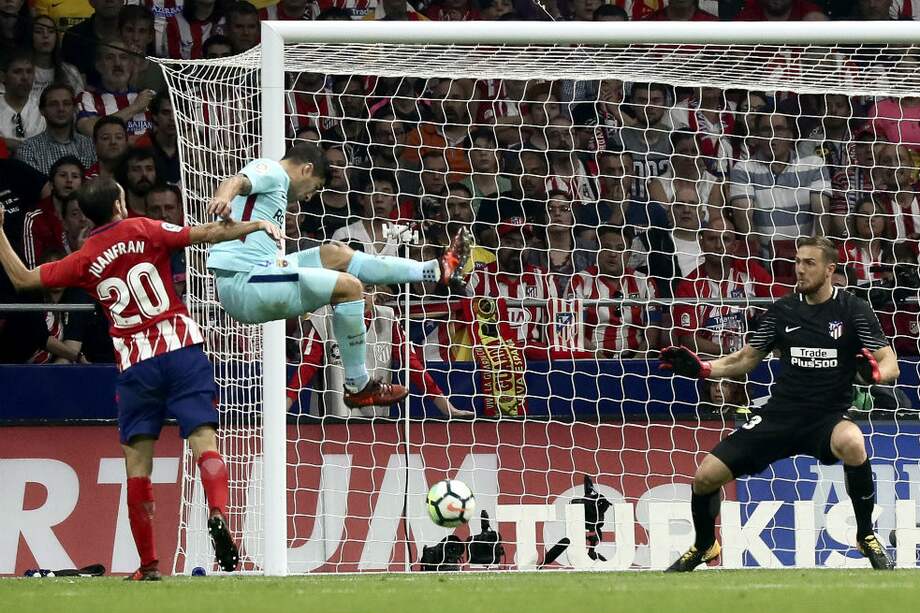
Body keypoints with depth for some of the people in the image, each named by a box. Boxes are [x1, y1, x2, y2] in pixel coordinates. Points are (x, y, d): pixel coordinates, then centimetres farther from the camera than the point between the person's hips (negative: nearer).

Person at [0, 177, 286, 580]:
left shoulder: (83, 262, 7)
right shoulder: (144, 231, 3)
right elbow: (207, 234, -5)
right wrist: (257, 225, -1)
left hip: (135, 365, 1)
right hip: (182, 348, -1)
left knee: (137, 464, 6)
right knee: (204, 439, -8)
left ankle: (148, 565, 4)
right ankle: (218, 514, -35)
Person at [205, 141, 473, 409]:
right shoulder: (271, 171, -4)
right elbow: (237, 182, -27)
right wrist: (223, 198, -47)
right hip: (244, 284, -10)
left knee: (335, 255, 19)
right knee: (349, 285, -12)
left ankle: (435, 270, 30)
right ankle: (358, 386, -3)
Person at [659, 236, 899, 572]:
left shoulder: (853, 310, -5)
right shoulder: (782, 310, 6)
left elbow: (890, 365, -7)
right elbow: (746, 359, 16)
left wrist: (875, 373, -31)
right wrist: (702, 368, 0)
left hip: (828, 418, -4)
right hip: (779, 415, 4)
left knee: (851, 442, -40)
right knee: (706, 476, -6)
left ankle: (867, 536, -19)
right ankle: (703, 546, 26)